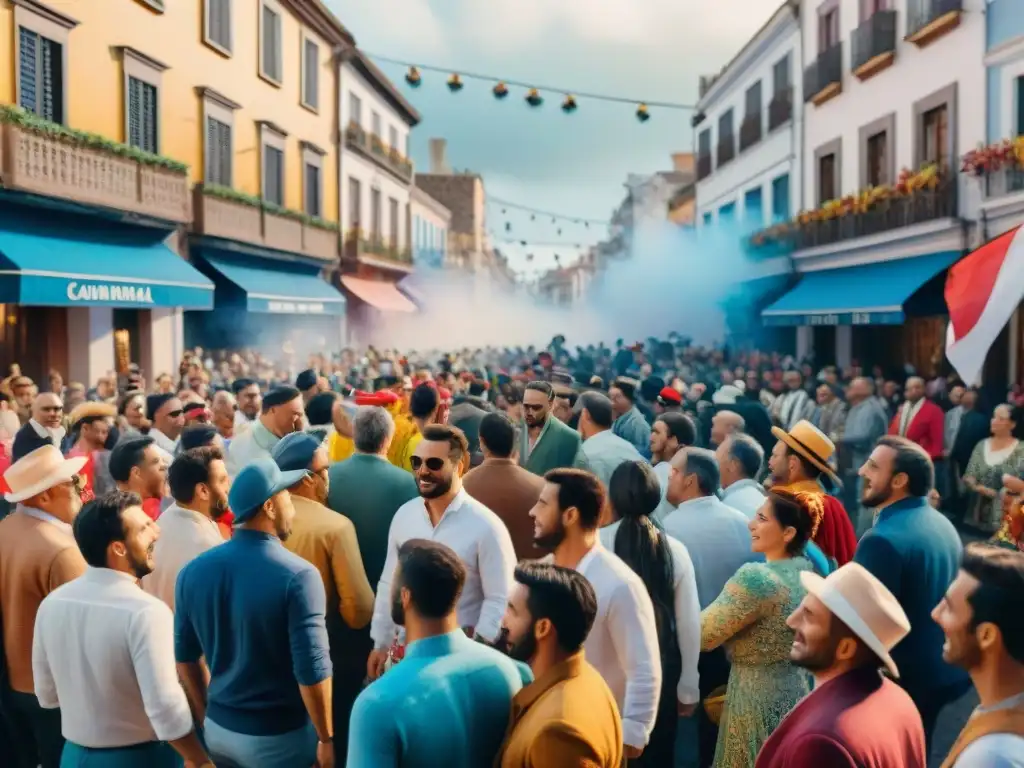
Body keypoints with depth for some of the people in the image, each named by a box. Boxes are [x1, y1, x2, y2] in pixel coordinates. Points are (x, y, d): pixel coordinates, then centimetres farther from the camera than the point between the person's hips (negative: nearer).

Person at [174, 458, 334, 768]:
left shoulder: (193, 571, -3)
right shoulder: (297, 576, -21)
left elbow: (185, 655, 6)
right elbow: (312, 671, -22)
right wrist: (326, 740, -9)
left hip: (220, 728, 5)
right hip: (279, 736, -5)